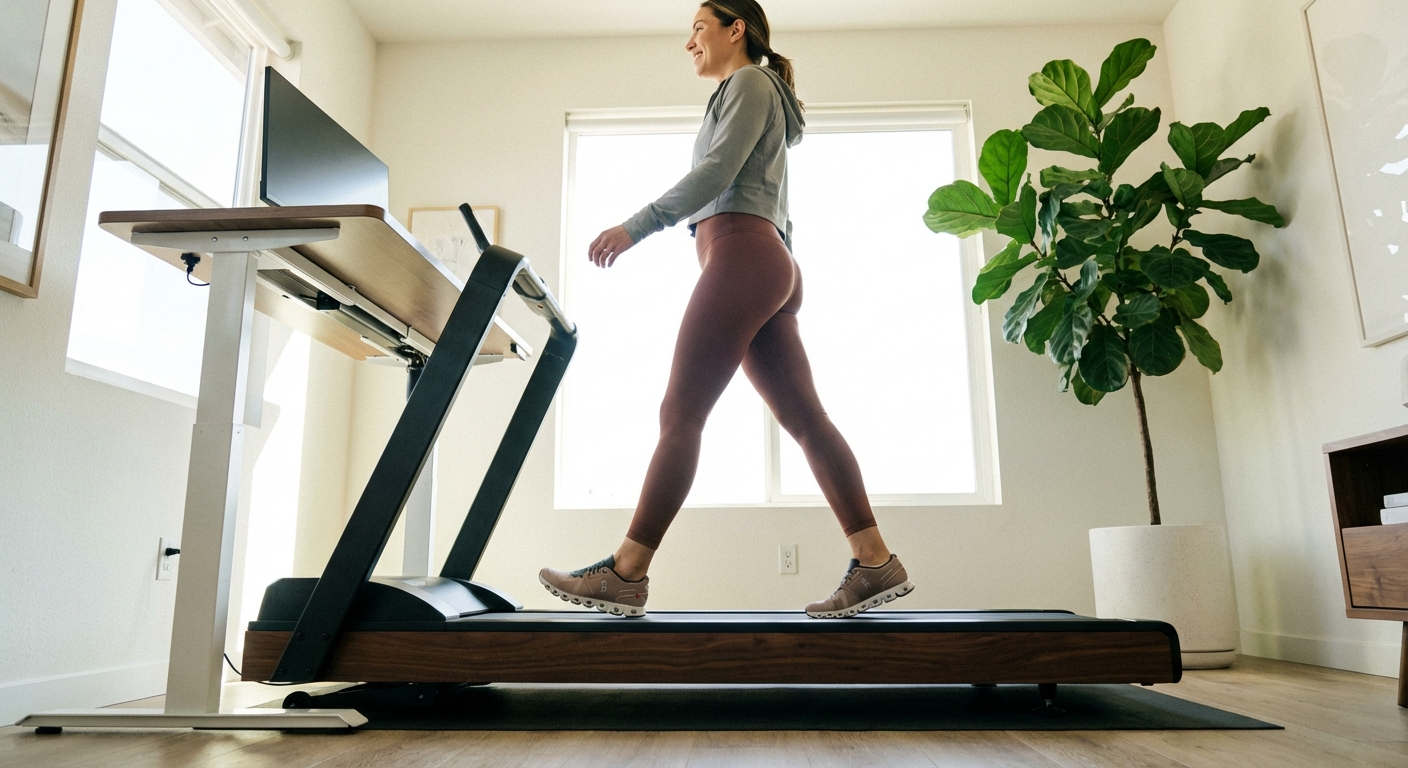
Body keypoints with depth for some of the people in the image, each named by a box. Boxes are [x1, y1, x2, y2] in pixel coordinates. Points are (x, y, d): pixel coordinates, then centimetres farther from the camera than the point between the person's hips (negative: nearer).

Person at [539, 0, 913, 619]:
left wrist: (635, 227, -15)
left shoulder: (750, 81, 6)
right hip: (773, 266, 10)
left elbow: (717, 170, -11)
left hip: (741, 252, -10)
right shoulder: (756, 94, 33)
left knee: (680, 411, -13)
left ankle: (625, 574, -11)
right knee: (803, 416, 0)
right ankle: (875, 563, -3)